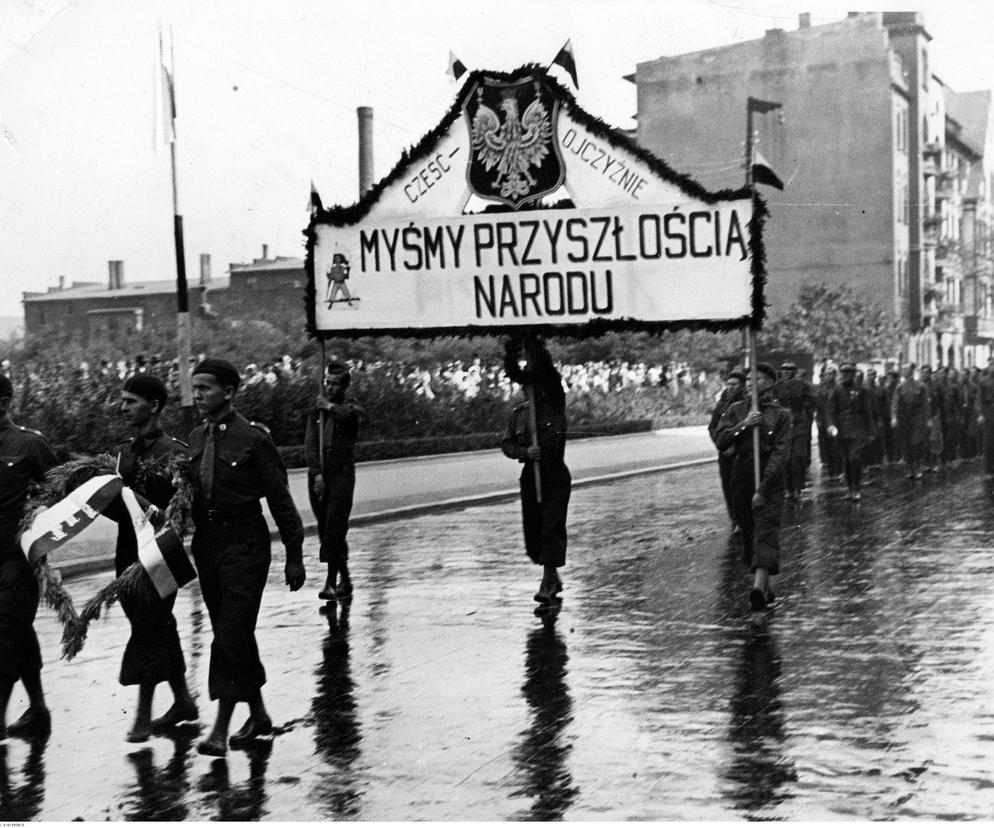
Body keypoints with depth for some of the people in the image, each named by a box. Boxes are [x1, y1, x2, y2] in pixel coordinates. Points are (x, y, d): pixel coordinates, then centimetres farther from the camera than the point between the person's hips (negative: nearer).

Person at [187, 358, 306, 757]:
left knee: (231, 634, -10)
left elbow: (280, 500, -7)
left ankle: (221, 730, -7)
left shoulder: (253, 438, -10)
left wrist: (294, 556, -6)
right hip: (206, 543, 7)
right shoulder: (196, 438, 8)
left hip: (245, 544, -7)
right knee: (234, 635, 13)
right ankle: (258, 714, 27)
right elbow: (189, 494, 14)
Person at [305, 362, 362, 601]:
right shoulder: (317, 410, 12)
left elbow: (349, 414, -23)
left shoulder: (351, 408, 4)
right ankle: (344, 578, 20)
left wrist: (331, 406, -10)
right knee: (326, 531, 7)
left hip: (342, 476, -4)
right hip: (317, 476, 4)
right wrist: (317, 474, -9)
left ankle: (331, 583, -11)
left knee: (334, 530, -12)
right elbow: (310, 444, 2)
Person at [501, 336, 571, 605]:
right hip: (530, 476, 4)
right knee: (532, 531, 6)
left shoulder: (556, 404, -2)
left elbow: (545, 367, -13)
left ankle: (547, 584, -8)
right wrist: (524, 452, -16)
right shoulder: (519, 414, 9)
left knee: (552, 528, -11)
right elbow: (506, 444, 4)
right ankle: (553, 579, 26)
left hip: (556, 475, -4)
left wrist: (531, 341, -16)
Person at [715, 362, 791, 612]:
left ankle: (758, 587, -30)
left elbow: (780, 453, -10)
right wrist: (743, 425, -13)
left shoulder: (781, 414, -1)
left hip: (770, 481, -4)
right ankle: (765, 586, 25)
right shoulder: (737, 409, 11)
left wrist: (762, 488, -18)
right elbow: (721, 441, 2)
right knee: (749, 535, 10)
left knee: (766, 534, -16)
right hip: (741, 478, 4)